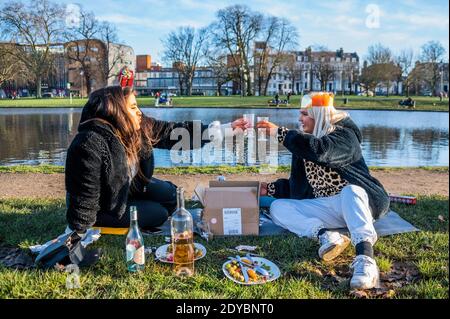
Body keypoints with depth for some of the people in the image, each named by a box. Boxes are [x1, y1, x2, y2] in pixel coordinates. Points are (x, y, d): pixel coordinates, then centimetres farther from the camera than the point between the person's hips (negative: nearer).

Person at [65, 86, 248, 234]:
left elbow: (174, 132, -13)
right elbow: (85, 197, -31)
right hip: (102, 206, -7)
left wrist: (225, 129, -16)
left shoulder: (140, 127, -14)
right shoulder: (91, 144, -36)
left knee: (171, 194, 7)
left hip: (130, 187, 8)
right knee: (158, 214, -7)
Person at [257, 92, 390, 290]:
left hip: (353, 200, -6)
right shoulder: (303, 143, 14)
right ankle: (326, 236, -36)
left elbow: (319, 149, -30)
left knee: (350, 191, -40)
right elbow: (298, 185, 21)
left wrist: (279, 132, -24)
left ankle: (365, 257, -56)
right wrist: (270, 189, 9)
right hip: (323, 208, 7)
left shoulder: (344, 134, -7)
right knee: (277, 207, -12)